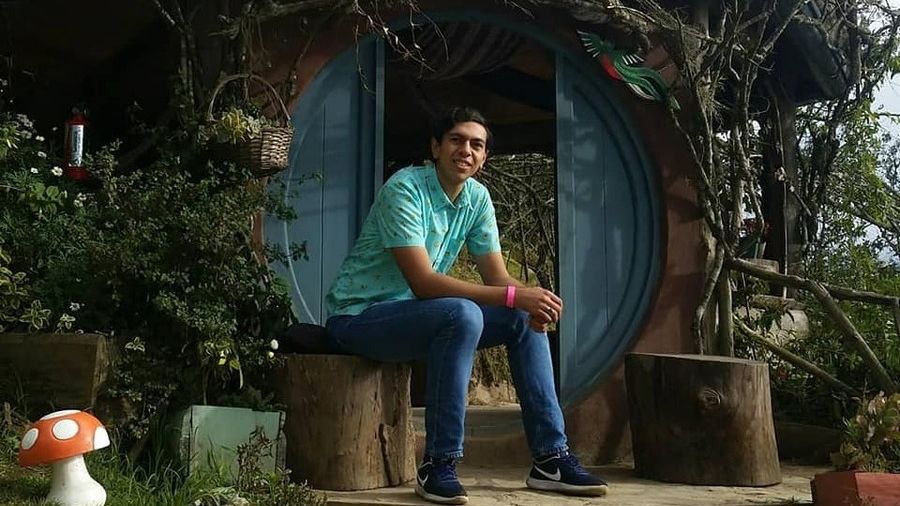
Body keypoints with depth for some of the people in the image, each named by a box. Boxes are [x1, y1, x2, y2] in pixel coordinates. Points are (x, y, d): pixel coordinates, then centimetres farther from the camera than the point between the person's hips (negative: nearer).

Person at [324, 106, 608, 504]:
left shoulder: (477, 197, 1)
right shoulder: (404, 189, -22)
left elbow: (498, 277, 0)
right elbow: (423, 282, -29)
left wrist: (532, 304, -24)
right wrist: (514, 296, -33)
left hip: (418, 312, 8)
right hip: (358, 317, -8)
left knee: (525, 319, -3)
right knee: (463, 315, -34)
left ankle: (550, 458, 0)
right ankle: (438, 466, -26)